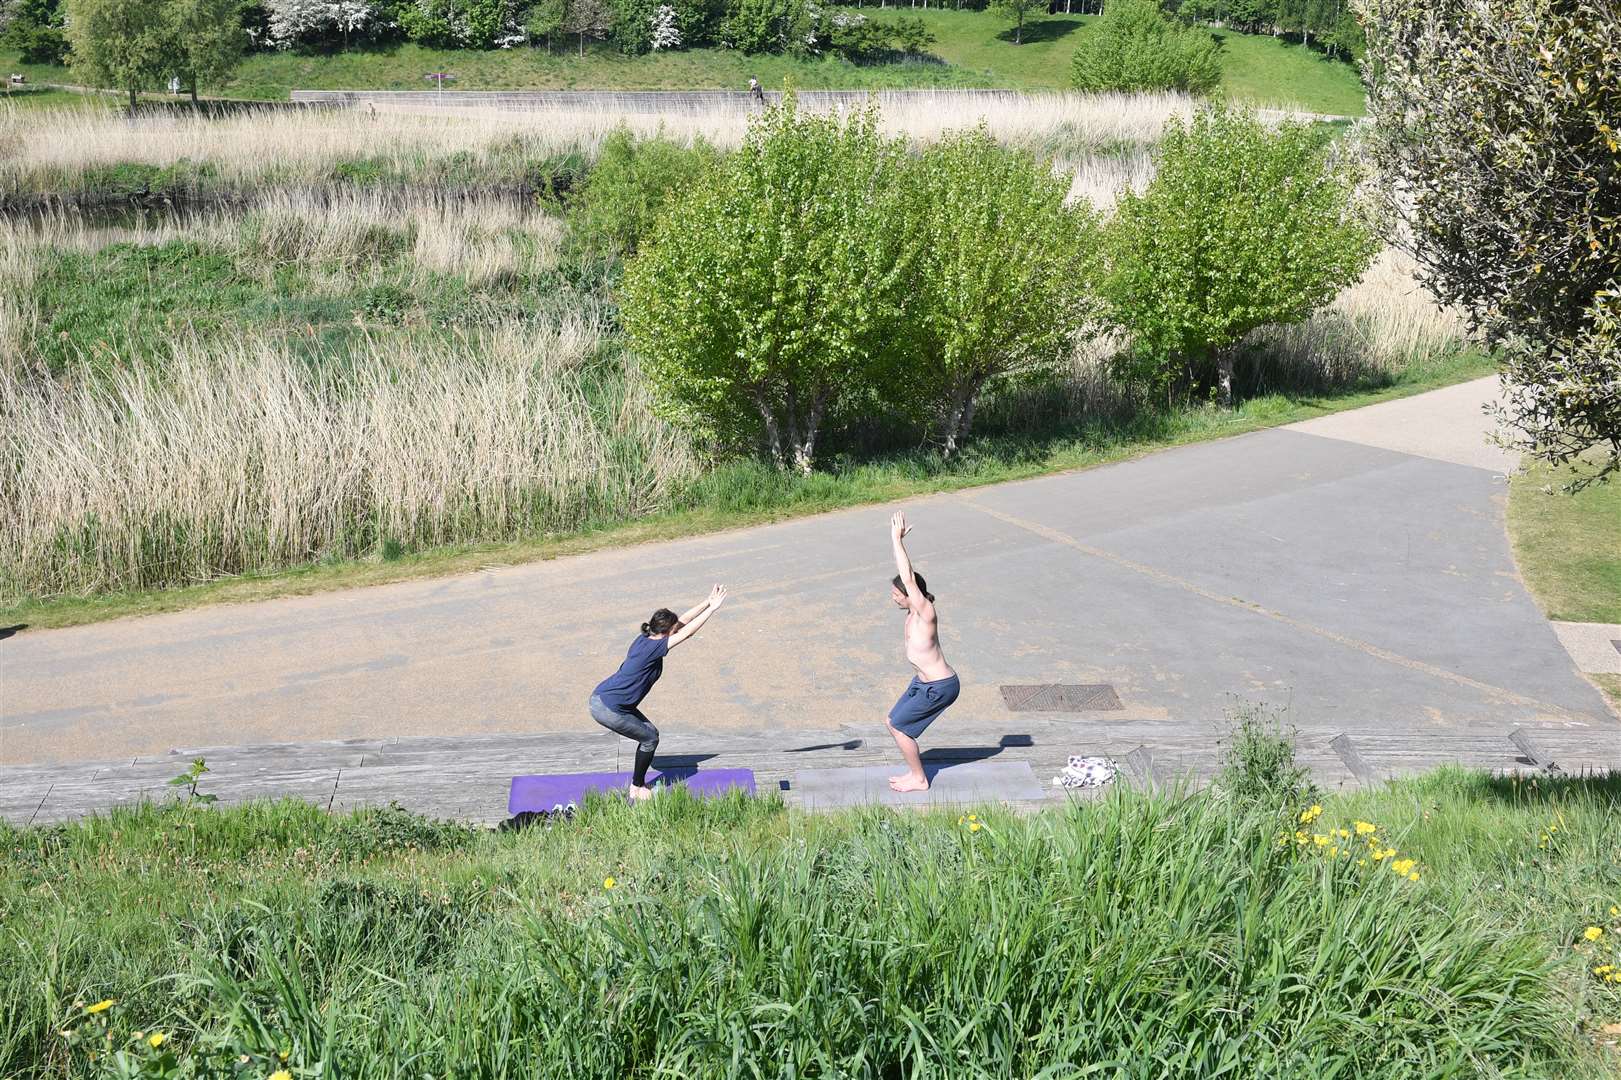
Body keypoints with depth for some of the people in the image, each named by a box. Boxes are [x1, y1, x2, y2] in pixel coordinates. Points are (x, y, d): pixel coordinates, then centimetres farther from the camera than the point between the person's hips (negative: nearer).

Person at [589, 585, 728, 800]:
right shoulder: (652, 648, -21)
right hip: (608, 709, -9)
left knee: (649, 733, 18)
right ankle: (637, 789, 19)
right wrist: (712, 608, -20)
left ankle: (638, 782, 28)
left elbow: (683, 621, 10)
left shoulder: (646, 639, 4)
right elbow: (688, 632, -24)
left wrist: (708, 603, 8)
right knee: (650, 738, 6)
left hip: (600, 698, 9)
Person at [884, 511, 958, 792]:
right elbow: (906, 574, 5)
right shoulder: (914, 610, 1)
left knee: (898, 726, 0)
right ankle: (915, 772, 27)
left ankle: (919, 780, 13)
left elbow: (909, 578, -31)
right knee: (894, 722, 15)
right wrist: (897, 538, -3)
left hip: (939, 687, -9)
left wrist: (898, 539, -28)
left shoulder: (925, 612, -22)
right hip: (924, 682, 9)